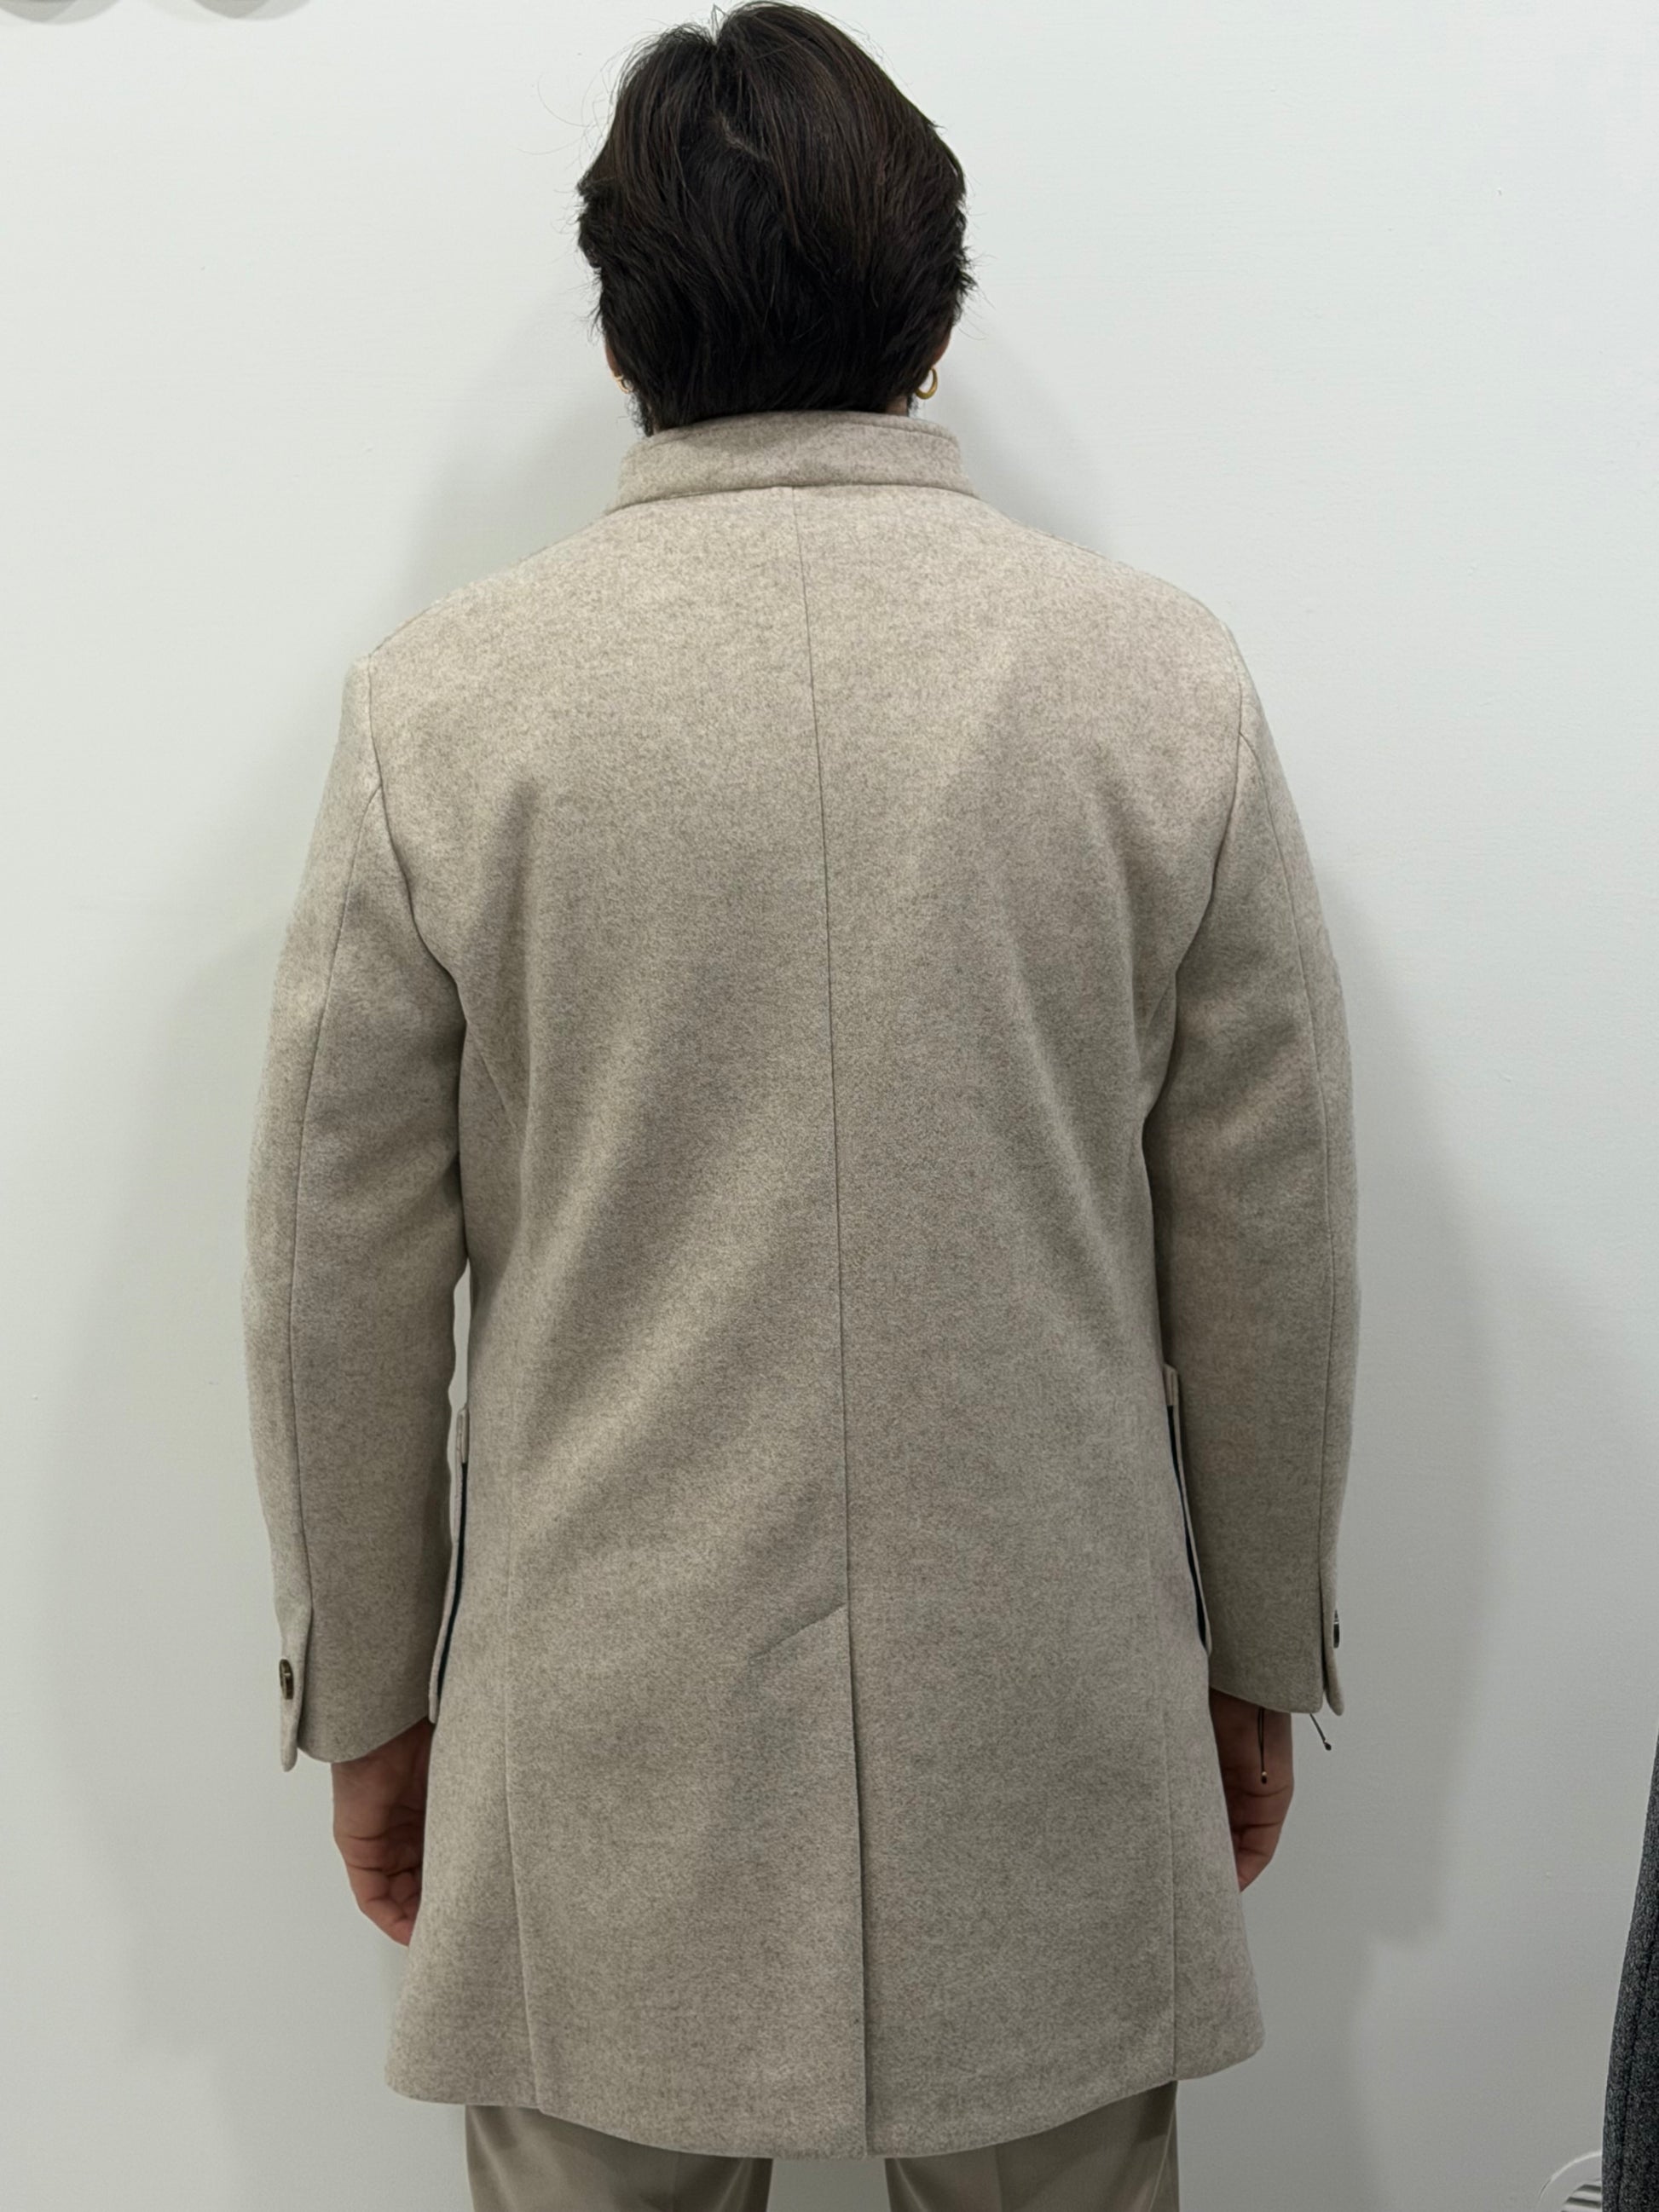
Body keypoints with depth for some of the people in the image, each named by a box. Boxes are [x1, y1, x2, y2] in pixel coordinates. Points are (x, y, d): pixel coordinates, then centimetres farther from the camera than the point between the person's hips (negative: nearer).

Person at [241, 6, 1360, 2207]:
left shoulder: (442, 704, -8)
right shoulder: (1169, 678, -6)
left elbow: (343, 1278, -3)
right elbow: (1269, 1249, -1)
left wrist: (368, 1694, 10)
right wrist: (1258, 1654, 12)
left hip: (602, 1763, 0)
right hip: (1053, 1739, 1)